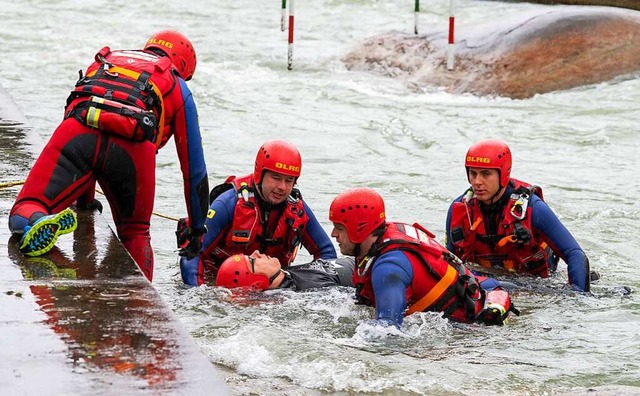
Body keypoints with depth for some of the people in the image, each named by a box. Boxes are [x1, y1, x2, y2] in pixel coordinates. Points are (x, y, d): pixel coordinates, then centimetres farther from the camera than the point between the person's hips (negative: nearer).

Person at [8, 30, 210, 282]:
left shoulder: (104, 62, 41)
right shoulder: (177, 87, 32)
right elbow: (193, 168, 33)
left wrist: (84, 197, 53)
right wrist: (197, 228, 43)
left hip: (78, 132, 1)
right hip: (133, 147, -1)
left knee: (24, 213, 0)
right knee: (134, 234, 23)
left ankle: (37, 223, -35)